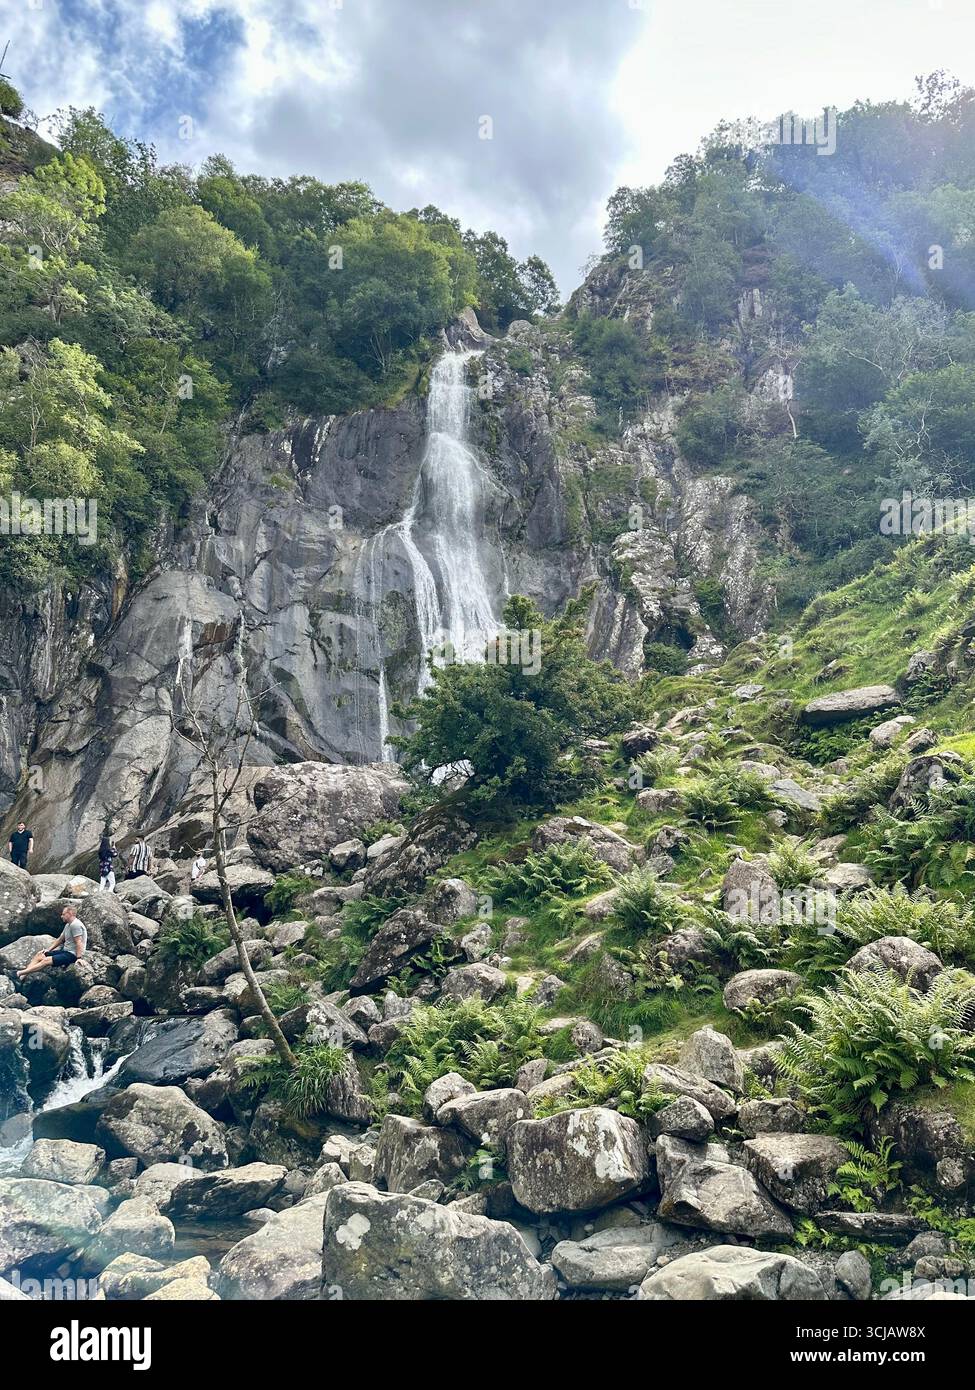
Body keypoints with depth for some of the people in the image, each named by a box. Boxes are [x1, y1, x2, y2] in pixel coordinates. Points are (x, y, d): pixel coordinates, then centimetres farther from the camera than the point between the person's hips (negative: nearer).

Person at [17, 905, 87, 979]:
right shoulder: (68, 925, 16)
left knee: (46, 960, -22)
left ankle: (21, 973, -21)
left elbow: (79, 943, -24)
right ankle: (23, 975, -7)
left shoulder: (76, 925, -18)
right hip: (65, 951, 11)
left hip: (72, 954, -11)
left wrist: (79, 958, -28)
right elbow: (60, 939, 23)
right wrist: (48, 950, 19)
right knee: (40, 955, 4)